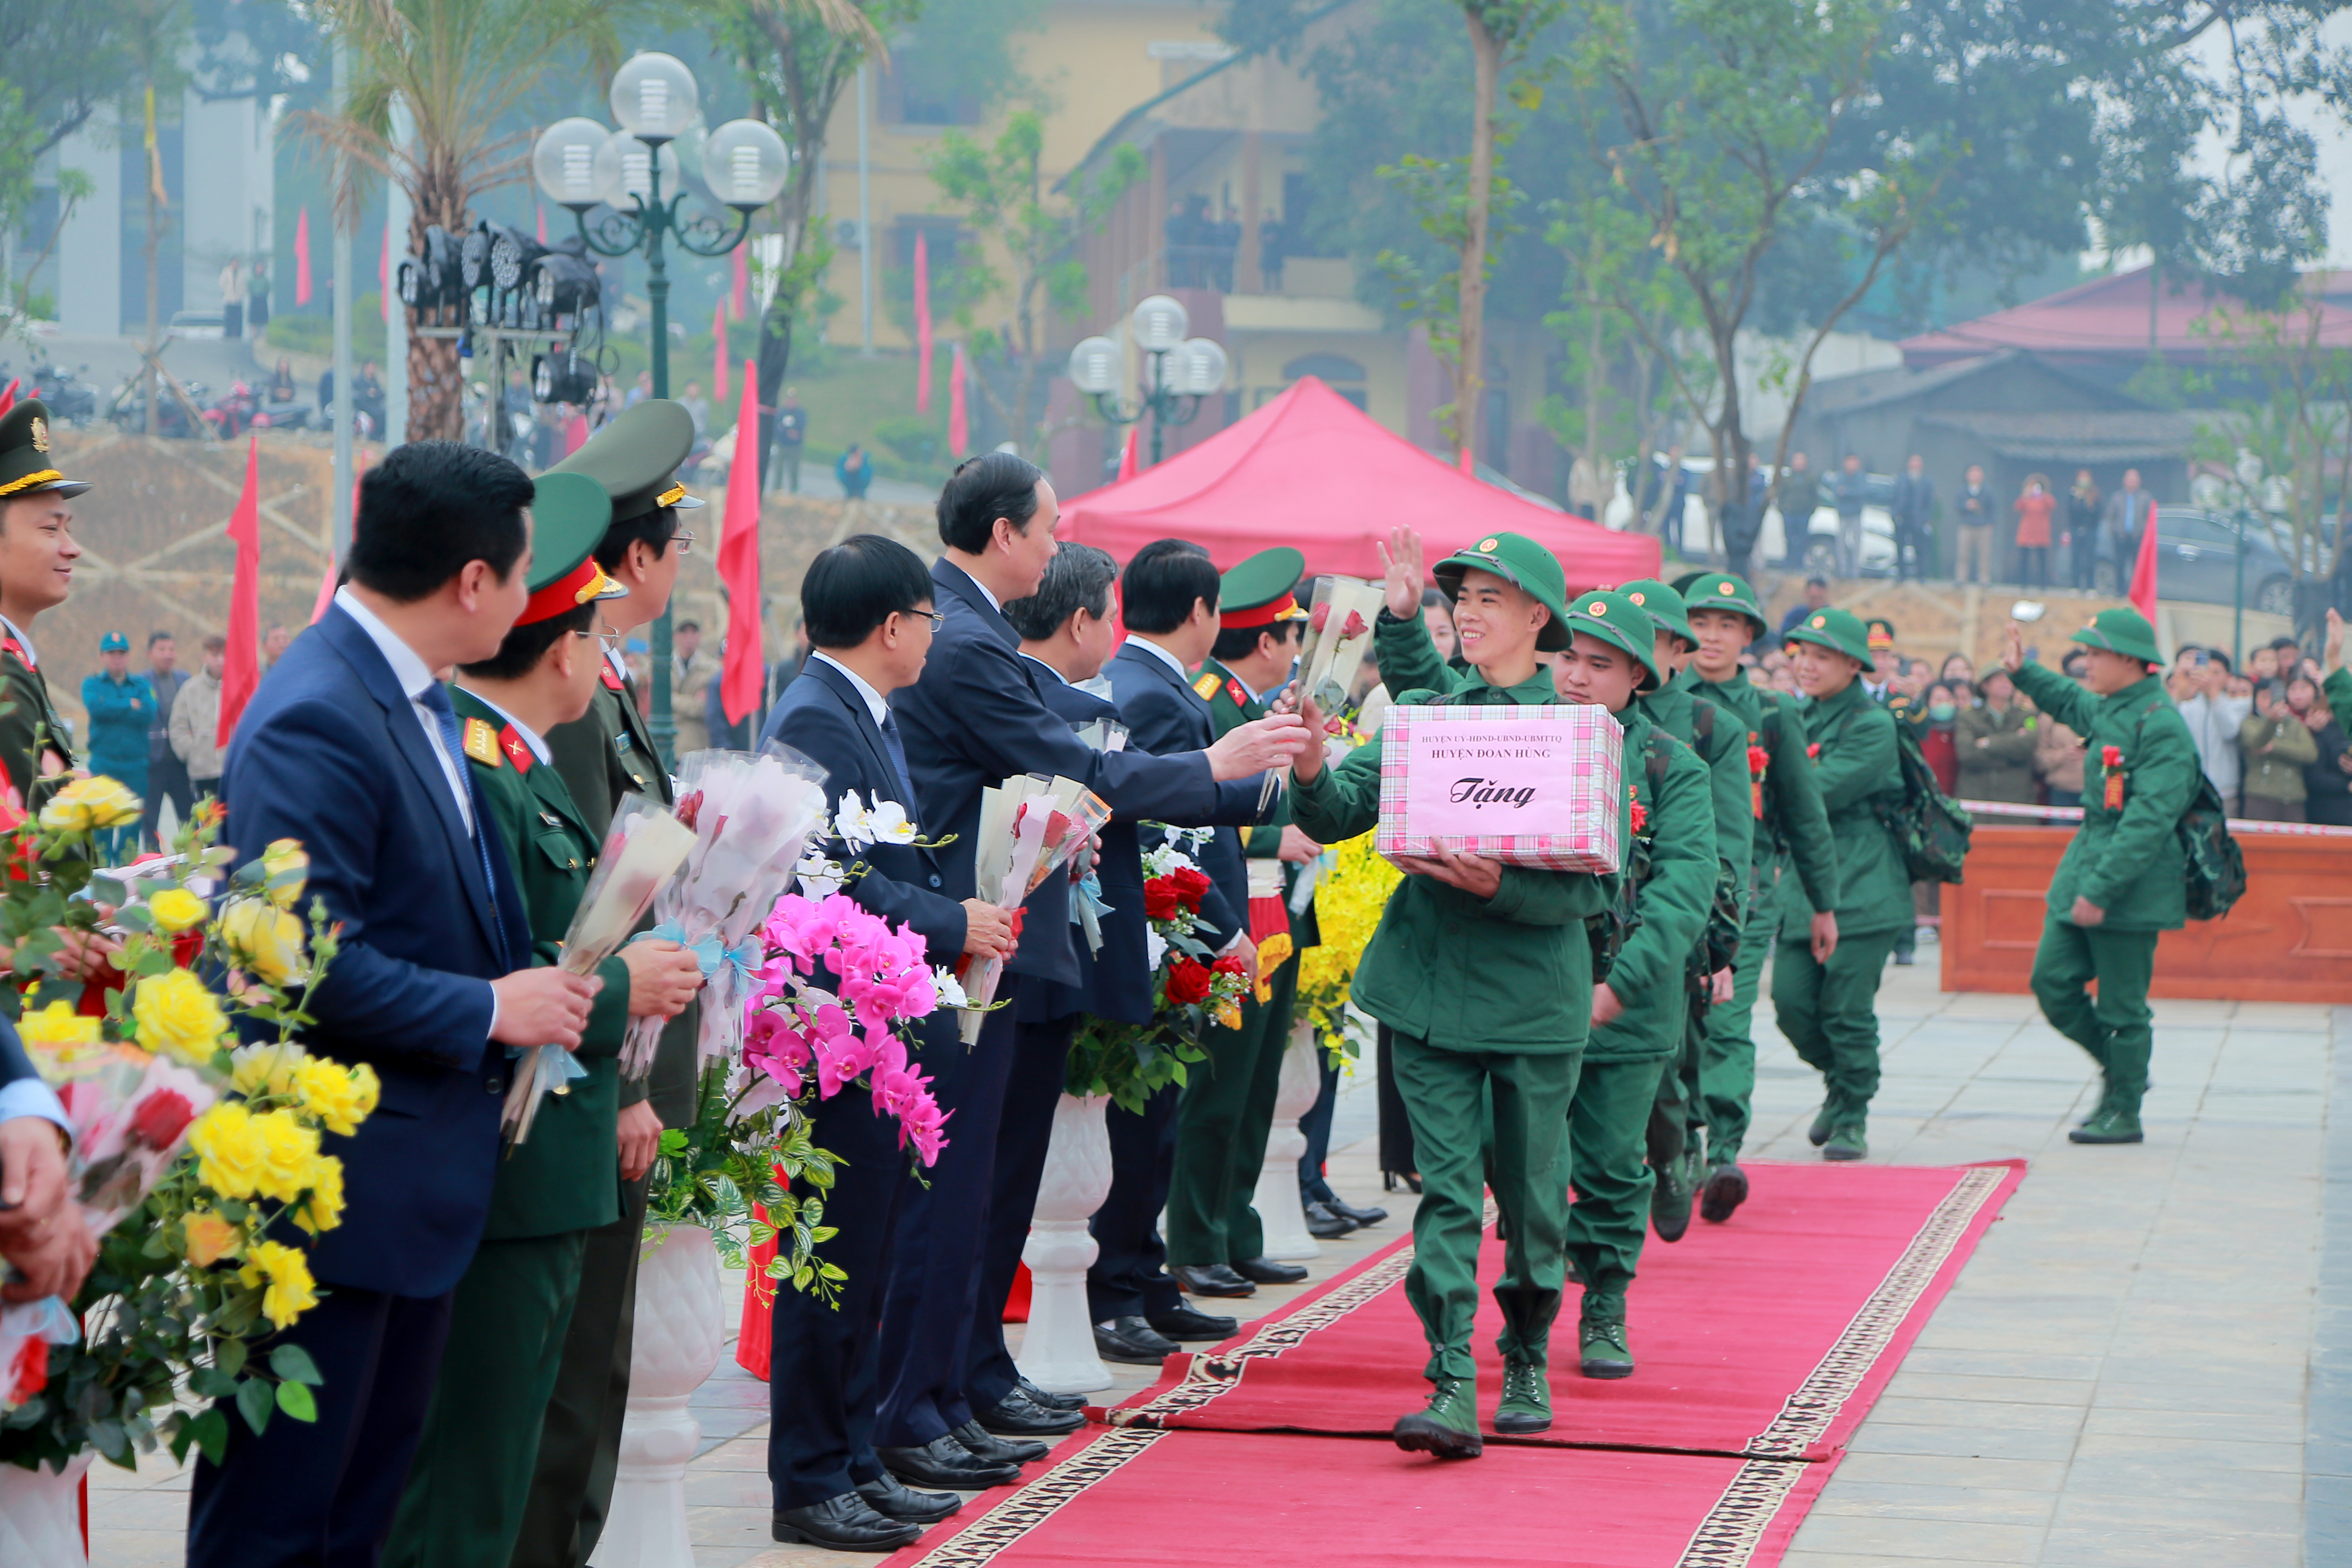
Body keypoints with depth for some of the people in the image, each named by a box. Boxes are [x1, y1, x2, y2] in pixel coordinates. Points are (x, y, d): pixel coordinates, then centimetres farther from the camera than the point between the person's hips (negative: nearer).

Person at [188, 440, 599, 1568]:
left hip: (419, 1173, 10)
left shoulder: (418, 701, 11)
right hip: (334, 1185, -10)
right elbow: (304, 962, -25)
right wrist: (487, 1011, -16)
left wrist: (543, 985, 7)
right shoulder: (315, 723, -20)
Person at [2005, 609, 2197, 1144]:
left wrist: (2100, 889, -25)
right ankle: (2117, 1065, 27)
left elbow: (2149, 821, -23)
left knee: (2122, 1005, 1)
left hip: (2132, 887, -9)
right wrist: (2023, 672, 26)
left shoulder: (2162, 727, -18)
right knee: (2053, 980, 8)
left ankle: (2124, 1112, 14)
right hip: (2086, 868, 9)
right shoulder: (2107, 709, 9)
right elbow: (2069, 701, 37)